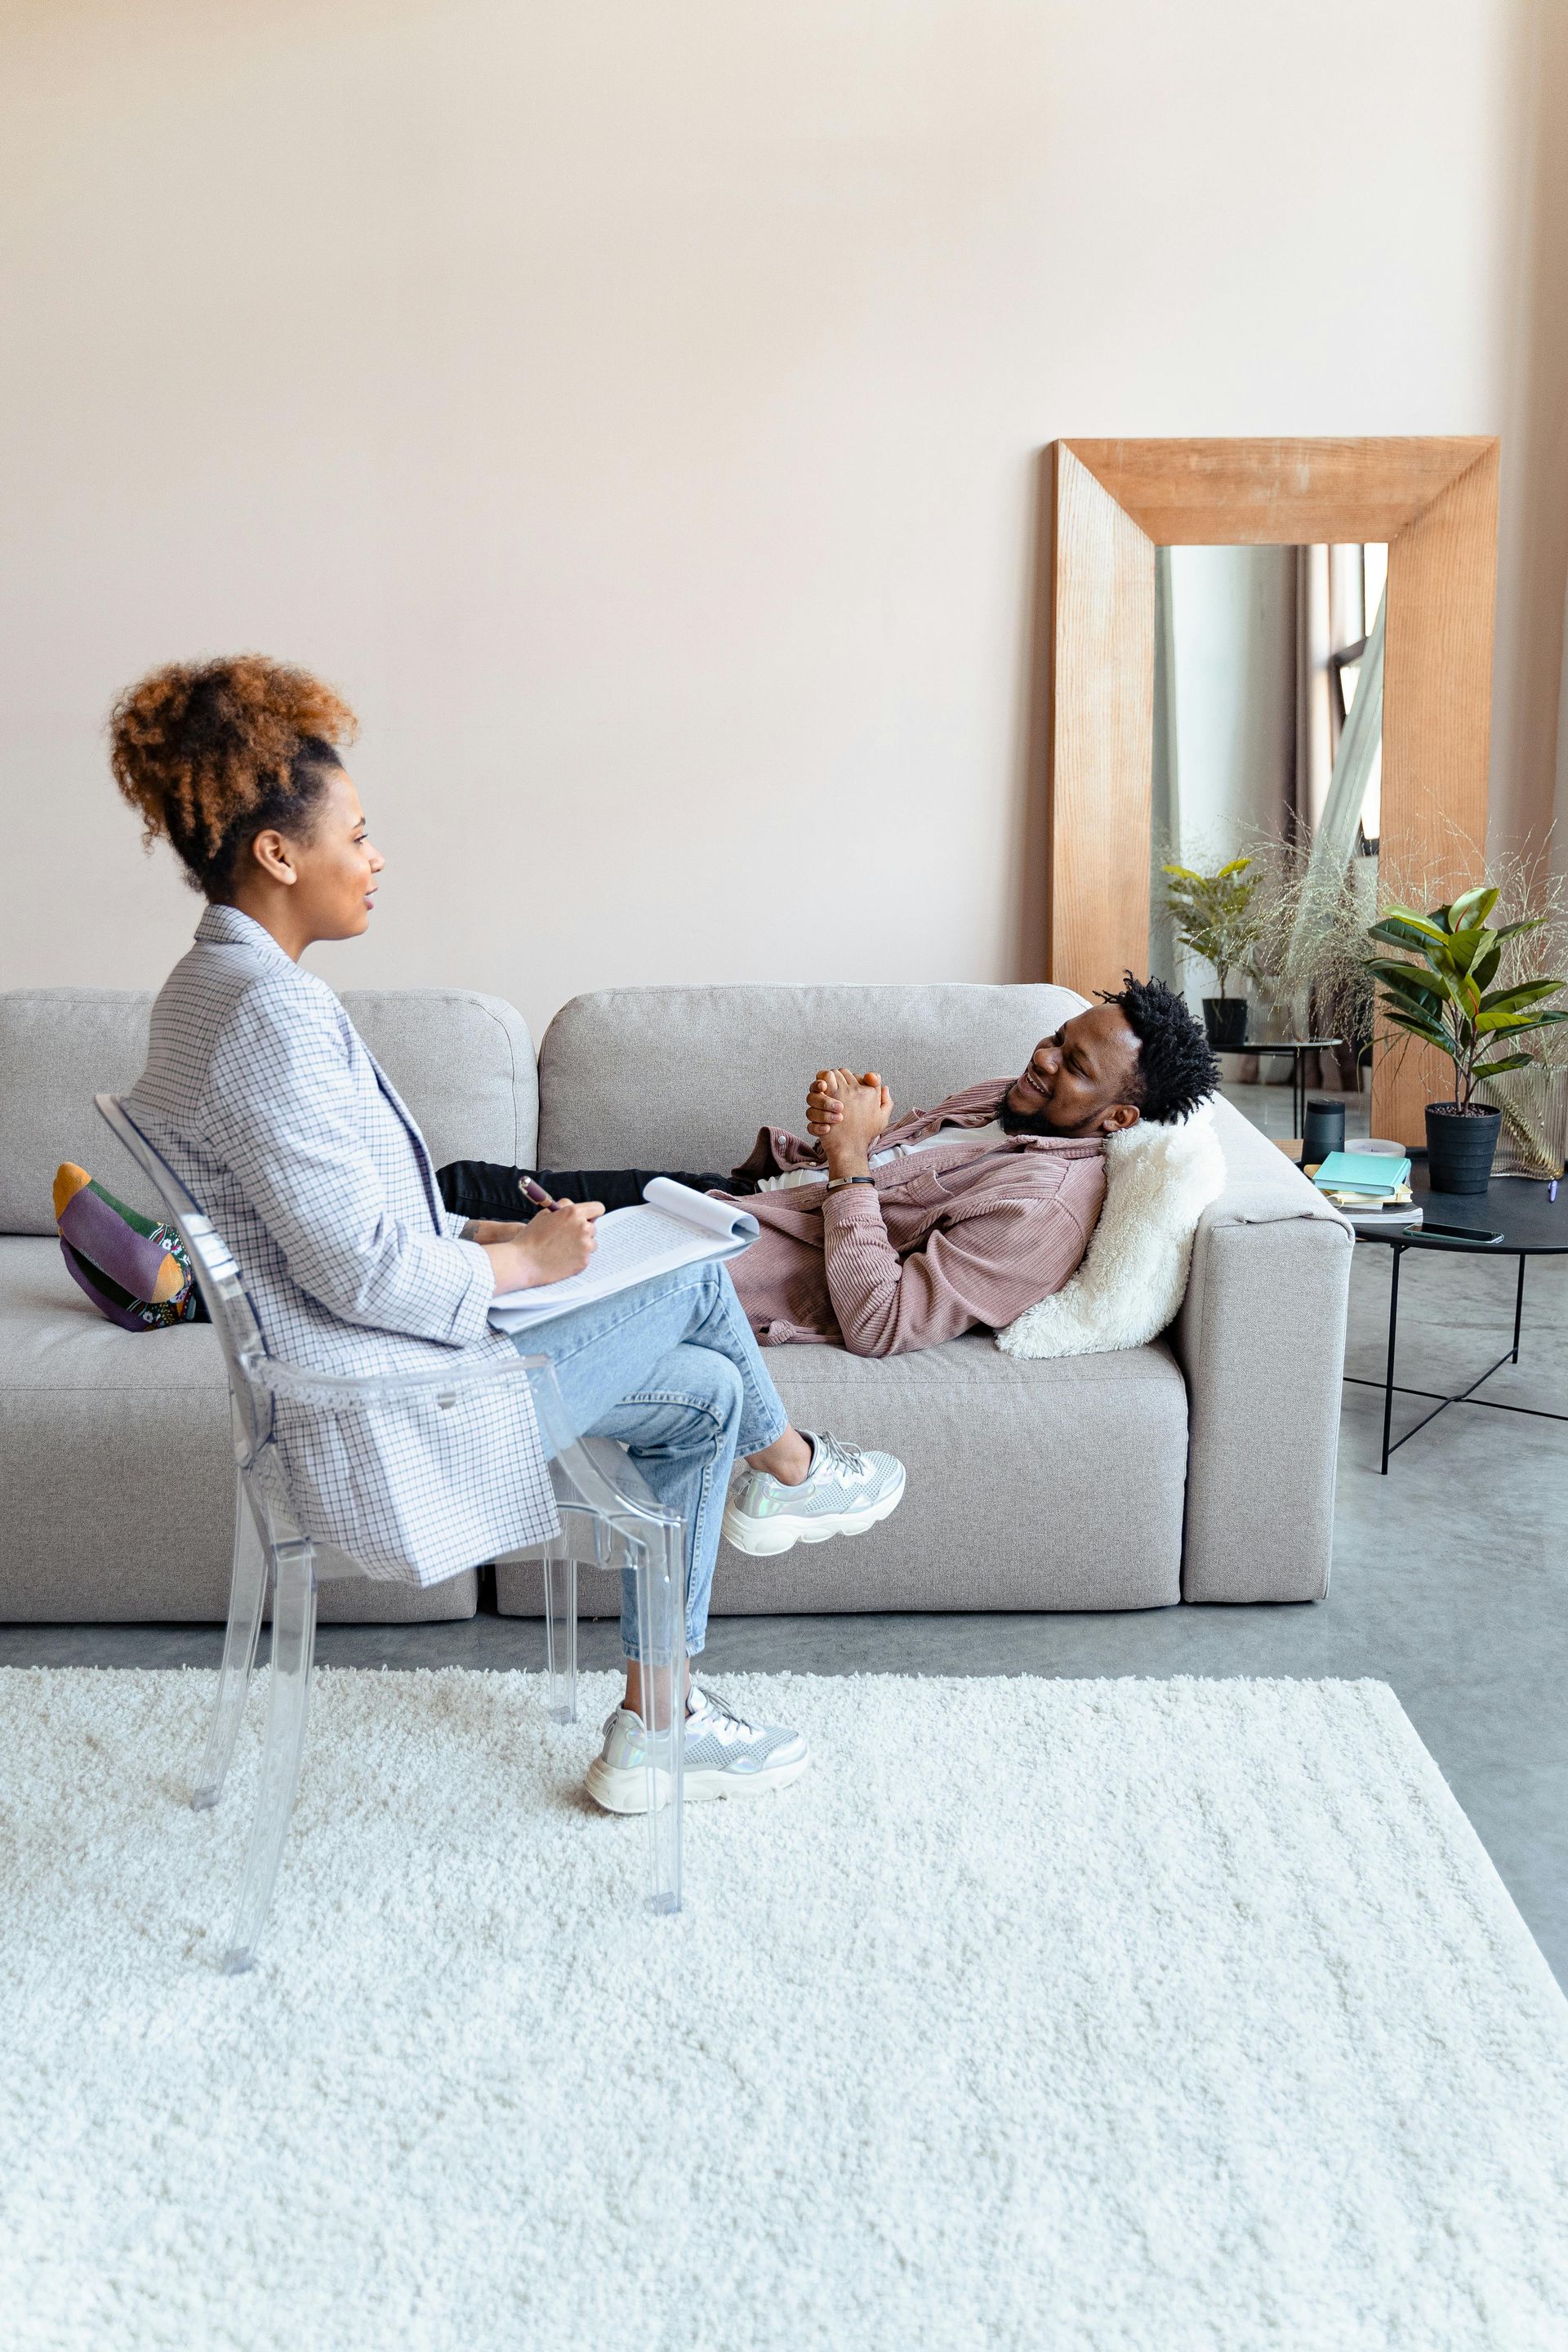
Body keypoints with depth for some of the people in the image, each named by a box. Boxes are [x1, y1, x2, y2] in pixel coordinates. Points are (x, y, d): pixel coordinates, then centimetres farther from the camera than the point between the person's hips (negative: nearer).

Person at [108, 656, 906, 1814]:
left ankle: (654, 1724, 20)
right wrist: (522, 1259, -11)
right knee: (694, 1279, 0)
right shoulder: (269, 1012, -25)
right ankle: (792, 1470, 31)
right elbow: (362, 1268, -27)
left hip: (359, 1365, 10)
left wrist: (479, 1230, 7)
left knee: (704, 1389, 12)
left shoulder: (210, 986, 9)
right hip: (392, 1415, -10)